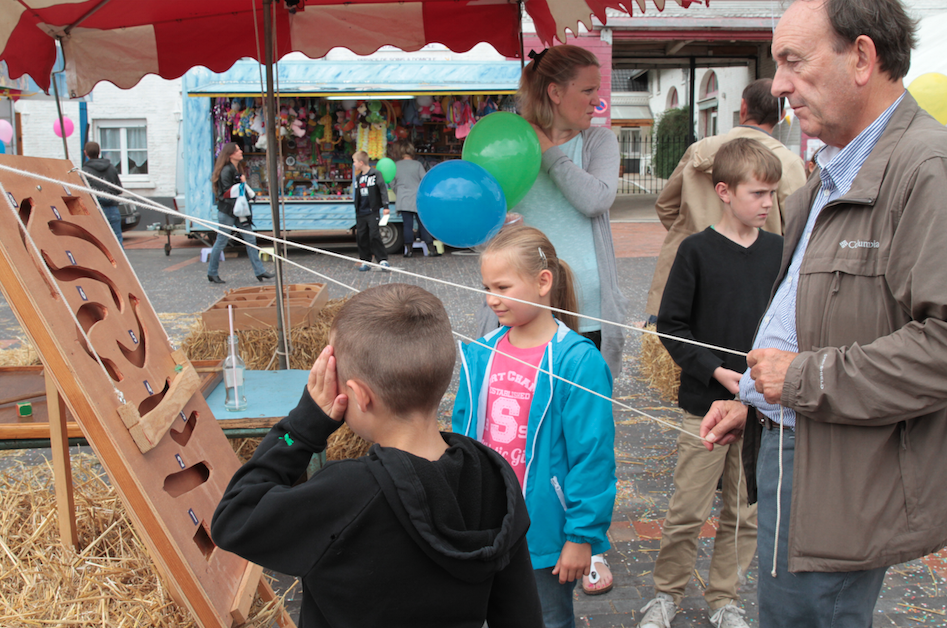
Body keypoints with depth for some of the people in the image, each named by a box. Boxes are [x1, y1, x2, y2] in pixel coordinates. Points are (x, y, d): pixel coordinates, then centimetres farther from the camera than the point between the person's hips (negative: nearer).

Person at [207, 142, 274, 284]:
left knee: (250, 239, 3)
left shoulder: (238, 169, 14)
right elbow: (227, 192, -19)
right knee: (221, 241, 1)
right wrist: (241, 183, -17)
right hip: (227, 211, -9)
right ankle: (212, 273, 13)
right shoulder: (226, 170, -15)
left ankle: (259, 271, 5)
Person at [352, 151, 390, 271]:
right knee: (361, 236, 5)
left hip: (372, 211, -6)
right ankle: (365, 260, 14)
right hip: (361, 213, 6)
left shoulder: (376, 174, -4)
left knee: (374, 235, -11)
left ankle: (383, 260, -6)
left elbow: (383, 189, -8)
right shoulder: (358, 177, 15)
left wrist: (385, 206, -14)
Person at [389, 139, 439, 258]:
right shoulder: (417, 164, -4)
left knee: (407, 225, 3)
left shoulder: (395, 166, 3)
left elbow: (393, 184, 11)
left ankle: (409, 250, 4)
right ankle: (431, 249, 3)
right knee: (423, 225, 3)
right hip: (418, 200, -1)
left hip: (403, 201, 1)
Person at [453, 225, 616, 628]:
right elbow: (463, 434, 7)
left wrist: (582, 535, -14)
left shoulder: (577, 361, -18)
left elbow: (592, 456, -16)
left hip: (545, 533, -5)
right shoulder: (481, 355, -2)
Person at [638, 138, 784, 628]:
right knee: (687, 510, 4)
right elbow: (670, 325, -7)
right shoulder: (697, 250, -8)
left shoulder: (778, 250, 4)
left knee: (746, 513, 12)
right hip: (707, 405, -4)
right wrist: (716, 371, -15)